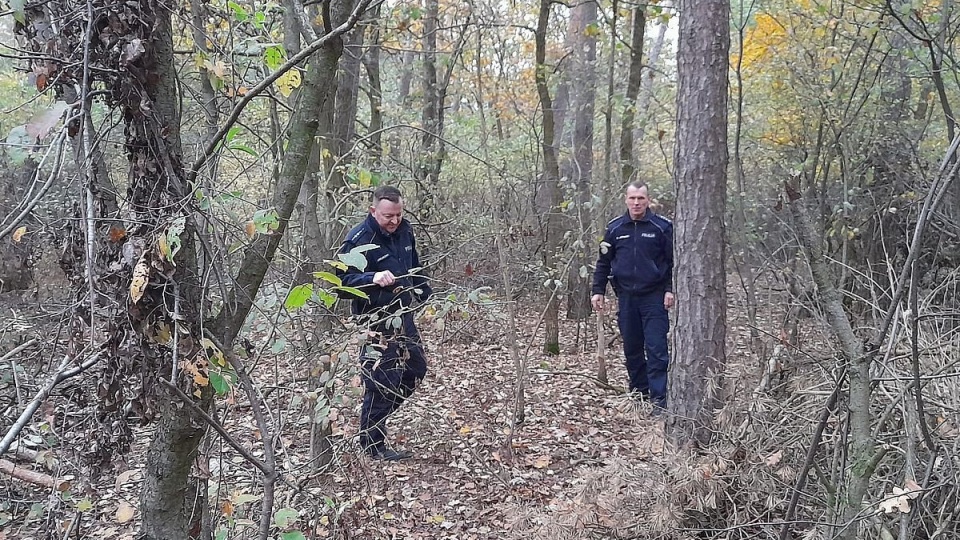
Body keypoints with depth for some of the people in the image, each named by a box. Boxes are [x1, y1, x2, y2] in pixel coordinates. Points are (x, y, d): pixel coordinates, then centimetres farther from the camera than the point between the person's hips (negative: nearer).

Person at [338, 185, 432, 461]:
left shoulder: (404, 229, 5)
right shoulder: (358, 239, -19)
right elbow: (342, 279, -23)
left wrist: (426, 296, 18)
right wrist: (372, 278, -38)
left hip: (402, 314, 9)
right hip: (376, 321, -9)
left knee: (416, 367, 19)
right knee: (381, 381, -3)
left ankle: (376, 416, 36)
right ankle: (373, 446, 13)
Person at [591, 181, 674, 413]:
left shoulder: (662, 226, -2)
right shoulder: (615, 228, 5)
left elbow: (673, 261, -1)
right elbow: (603, 262, 10)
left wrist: (670, 289, -9)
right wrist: (598, 291, 4)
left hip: (654, 297, -3)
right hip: (626, 297, 3)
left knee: (656, 348, -8)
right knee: (632, 348, 10)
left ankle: (659, 399, -6)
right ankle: (638, 393, 23)